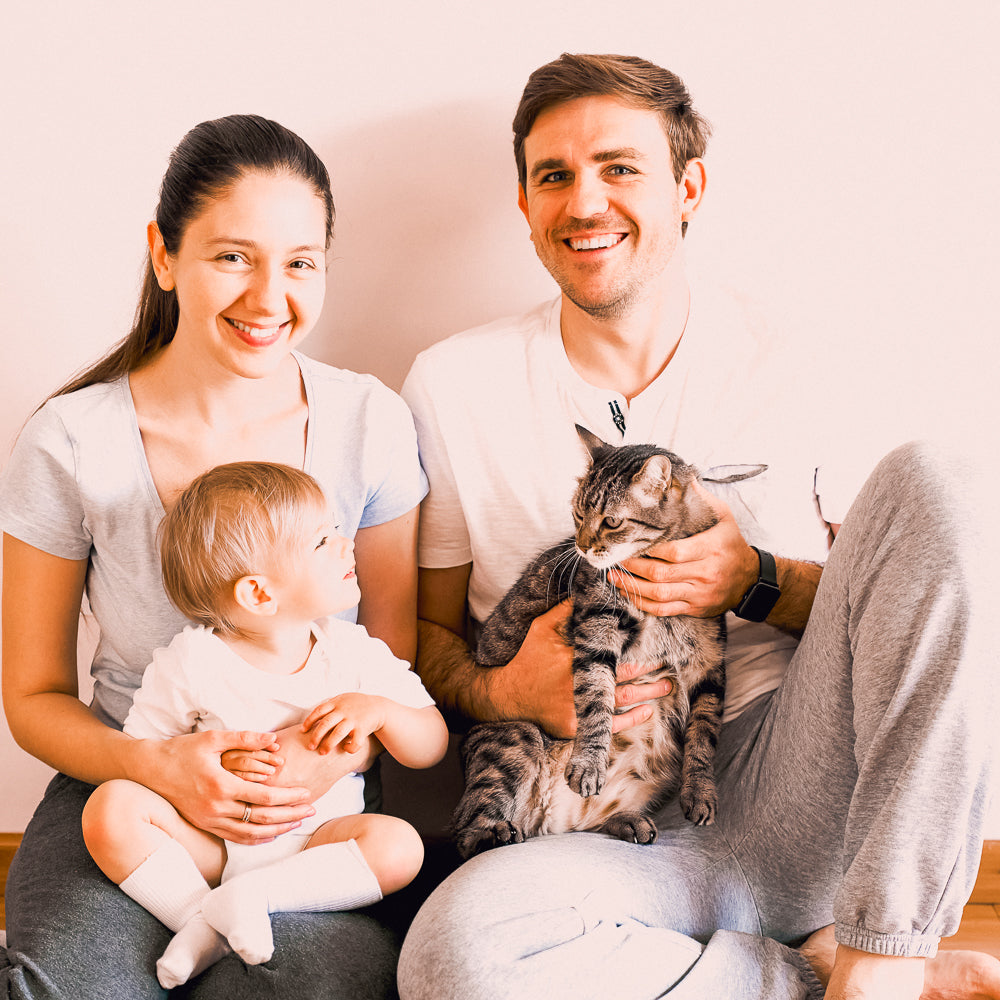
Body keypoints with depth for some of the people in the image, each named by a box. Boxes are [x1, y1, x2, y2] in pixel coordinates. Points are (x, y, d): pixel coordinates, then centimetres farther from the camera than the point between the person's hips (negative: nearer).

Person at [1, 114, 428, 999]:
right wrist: (160, 766, -20)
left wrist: (337, 753, -19)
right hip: (129, 784, -1)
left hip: (320, 799, 1)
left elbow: (398, 664, 3)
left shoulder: (369, 424, -5)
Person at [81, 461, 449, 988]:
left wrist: (377, 709, -17)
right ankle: (204, 928, -23)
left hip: (316, 839, 2)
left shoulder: (356, 654, -1)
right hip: (207, 841, -1)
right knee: (110, 806, -25)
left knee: (399, 845, -27)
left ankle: (244, 896, -27)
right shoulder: (190, 663, -8)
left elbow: (434, 743, 2)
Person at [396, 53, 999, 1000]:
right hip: (618, 840, 0)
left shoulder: (782, 361, 5)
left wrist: (757, 583, -12)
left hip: (815, 805, 1)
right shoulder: (454, 386, 4)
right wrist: (503, 692, -11)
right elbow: (426, 629, 11)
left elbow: (908, 600, 8)